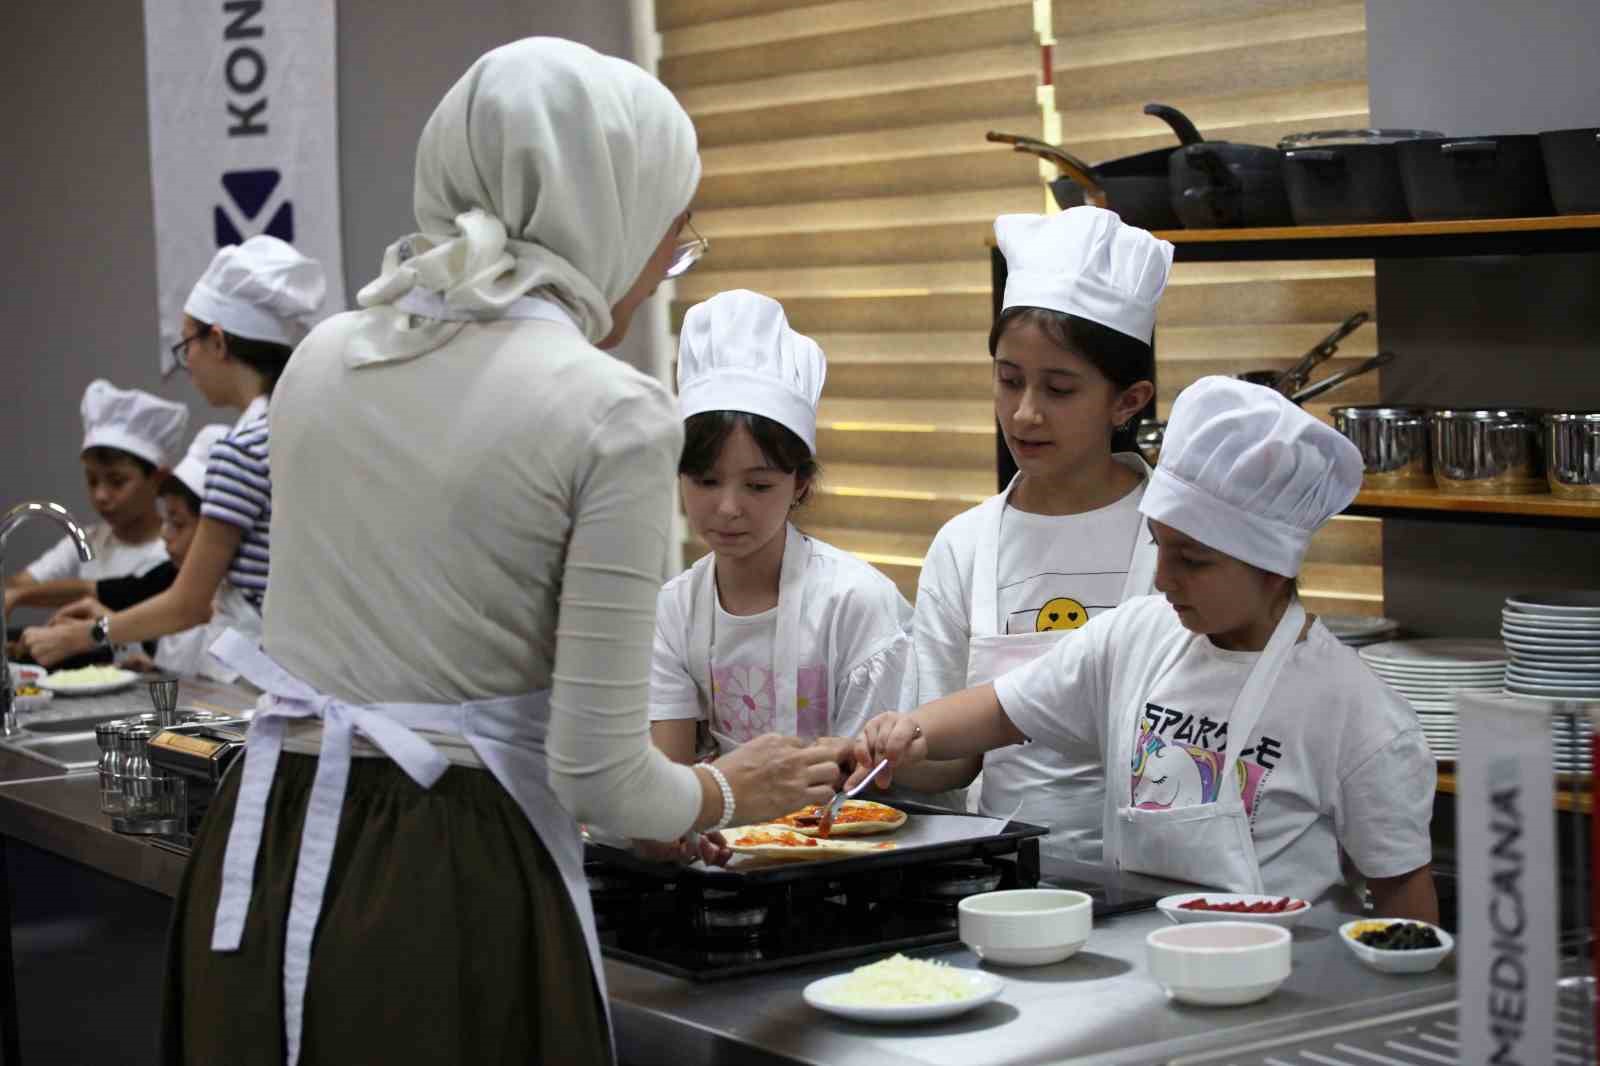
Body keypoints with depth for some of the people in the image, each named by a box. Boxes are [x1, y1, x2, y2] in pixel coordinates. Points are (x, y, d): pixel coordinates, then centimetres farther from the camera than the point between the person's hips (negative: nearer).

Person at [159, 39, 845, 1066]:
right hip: (452, 886, -6)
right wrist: (728, 793, 9)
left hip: (262, 863, 6)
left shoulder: (324, 356, 7)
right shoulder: (613, 412, -13)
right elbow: (600, 777, -14)